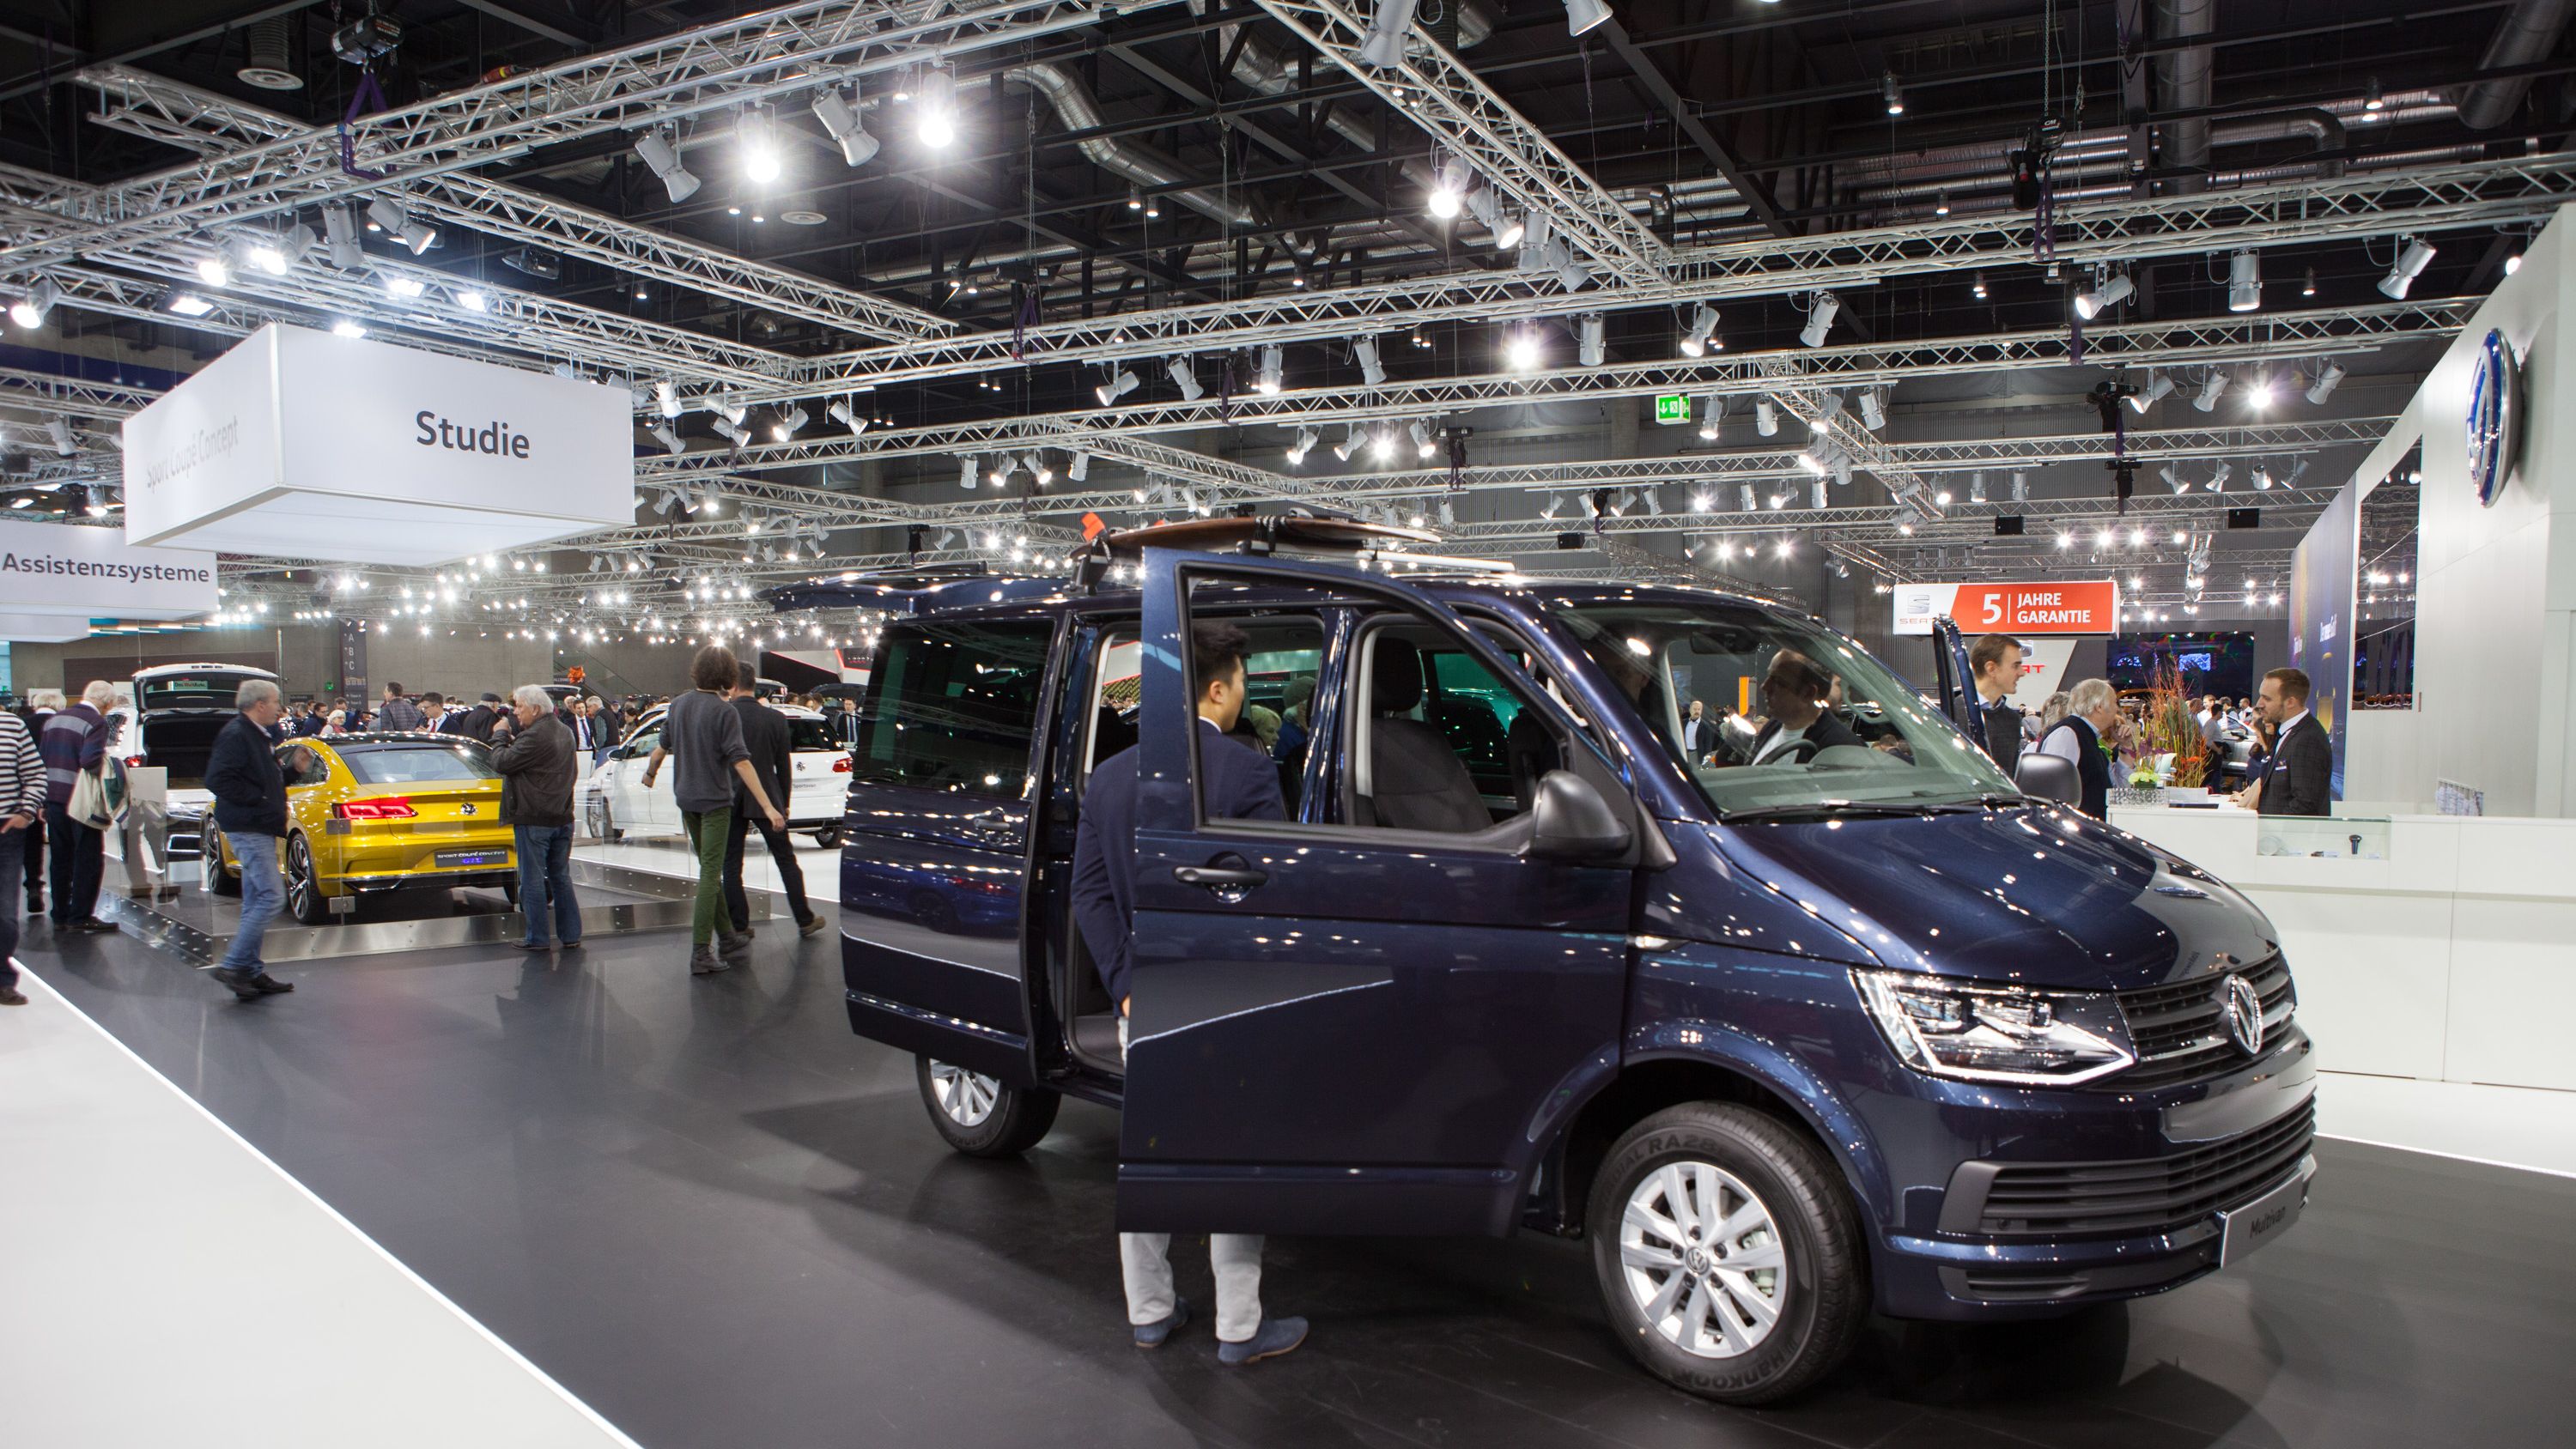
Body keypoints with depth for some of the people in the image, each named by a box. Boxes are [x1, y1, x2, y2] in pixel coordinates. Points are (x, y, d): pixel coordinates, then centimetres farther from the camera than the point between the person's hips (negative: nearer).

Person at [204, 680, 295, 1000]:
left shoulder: (256, 735, 17)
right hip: (248, 829, -11)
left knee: (255, 901, 12)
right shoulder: (235, 734, -14)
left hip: (259, 829, 11)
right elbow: (218, 780, -23)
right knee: (271, 896, -14)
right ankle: (233, 966, -10)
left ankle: (252, 973, 17)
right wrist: (259, 800, -21)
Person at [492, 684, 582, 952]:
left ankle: (536, 938, 4)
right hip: (563, 817, 9)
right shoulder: (563, 732, 12)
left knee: (533, 879, 0)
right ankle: (570, 933, 16)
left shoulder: (534, 737, -19)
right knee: (561, 877, 14)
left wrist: (501, 737, 0)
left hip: (534, 819, -9)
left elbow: (502, 762, -18)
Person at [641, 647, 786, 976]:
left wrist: (650, 773, 37)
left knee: (709, 870, 17)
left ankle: (727, 938, 26)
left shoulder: (678, 705, 3)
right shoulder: (724, 711, -16)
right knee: (711, 874, -5)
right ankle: (701, 953, -8)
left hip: (686, 799, 7)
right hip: (714, 801, -7)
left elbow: (663, 747, 16)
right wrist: (768, 807, -22)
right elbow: (740, 763, -21)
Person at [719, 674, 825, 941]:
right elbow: (784, 766, 1)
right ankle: (805, 920, 15)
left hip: (731, 800, -1)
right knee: (786, 859, 11)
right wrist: (784, 802, 12)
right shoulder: (775, 718, -4)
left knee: (731, 864, 8)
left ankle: (738, 926, 7)